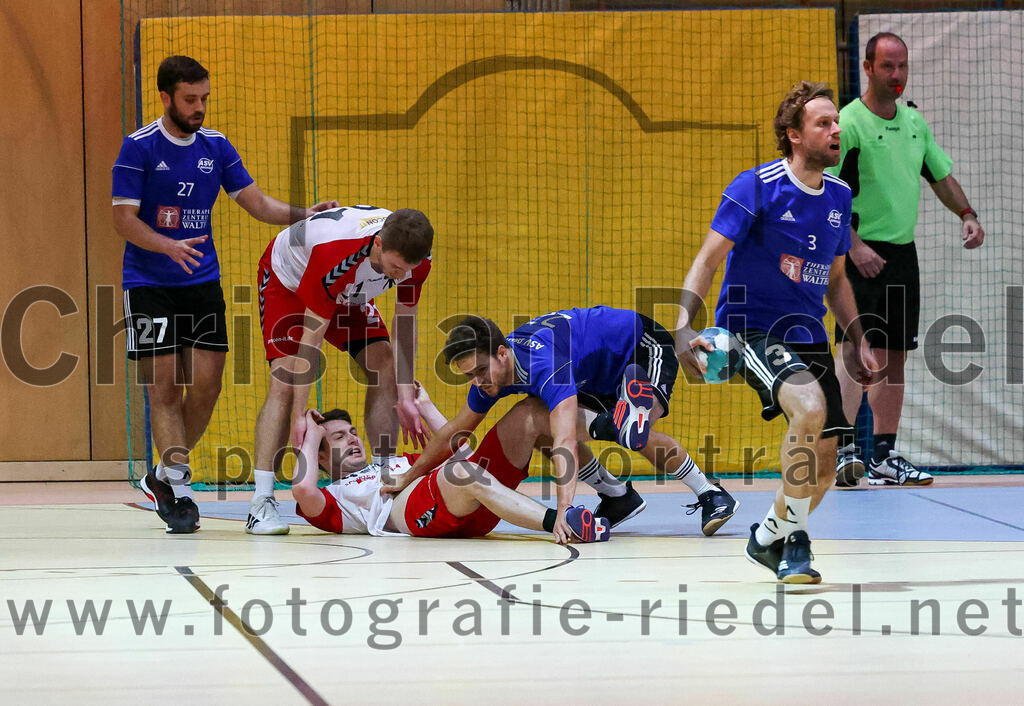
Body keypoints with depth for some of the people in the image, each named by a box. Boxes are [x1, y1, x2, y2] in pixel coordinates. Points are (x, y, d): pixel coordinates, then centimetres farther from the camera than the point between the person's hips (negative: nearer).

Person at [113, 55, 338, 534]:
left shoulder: (215, 146, 7)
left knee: (206, 386, -1)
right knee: (166, 387, -8)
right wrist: (169, 246, -26)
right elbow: (123, 219, -10)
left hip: (203, 283, 5)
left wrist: (302, 215, -8)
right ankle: (178, 490, -5)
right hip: (150, 285, -5)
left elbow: (256, 202, 9)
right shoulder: (139, 147, -7)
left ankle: (164, 475, 16)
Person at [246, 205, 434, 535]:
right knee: (285, 382, -20)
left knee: (386, 368, -9)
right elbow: (311, 336, -37)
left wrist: (406, 398, -16)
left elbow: (405, 324, -11)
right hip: (289, 281, -6)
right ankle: (261, 503, -24)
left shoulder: (416, 256, -27)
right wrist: (300, 415, -34)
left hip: (349, 293, 6)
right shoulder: (335, 255, -44)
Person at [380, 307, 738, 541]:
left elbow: (566, 442, -52)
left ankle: (711, 495, -15)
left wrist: (565, 508, -62)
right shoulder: (492, 369, -13)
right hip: (602, 376, 9)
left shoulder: (544, 362, -40)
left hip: (646, 348, -9)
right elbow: (454, 432, 4)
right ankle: (618, 496, 5)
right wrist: (408, 478, 9)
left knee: (631, 433, -34)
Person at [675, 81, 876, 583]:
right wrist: (683, 329, -25)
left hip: (808, 335, 7)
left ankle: (769, 538, 31)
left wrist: (856, 342, 14)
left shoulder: (839, 196, 8)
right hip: (750, 328, -7)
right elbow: (708, 260, -12)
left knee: (822, 467, 3)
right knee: (810, 406, -33)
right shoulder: (756, 187, -12)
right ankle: (790, 537, -17)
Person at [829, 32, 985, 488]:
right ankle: (844, 449, -21)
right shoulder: (847, 124, -10)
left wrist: (966, 214, 7)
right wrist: (854, 245, -24)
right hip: (862, 254, -7)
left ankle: (885, 457, 14)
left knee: (893, 357, 9)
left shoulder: (914, 122, 12)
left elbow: (941, 176, 23)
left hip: (902, 253, 7)